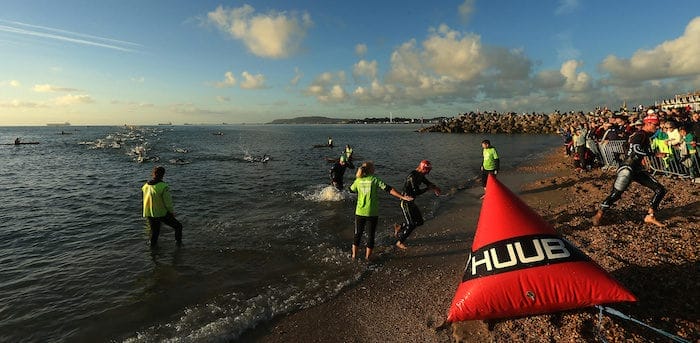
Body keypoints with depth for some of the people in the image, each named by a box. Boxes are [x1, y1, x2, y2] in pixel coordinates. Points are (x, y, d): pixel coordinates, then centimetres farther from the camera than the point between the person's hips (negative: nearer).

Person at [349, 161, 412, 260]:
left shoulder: (358, 181, 2)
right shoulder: (375, 180, -7)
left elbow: (351, 190, 21)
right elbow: (389, 189, -14)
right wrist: (402, 197, -13)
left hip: (360, 212, 3)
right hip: (372, 213, -3)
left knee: (358, 234, 20)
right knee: (371, 235, 13)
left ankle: (354, 256, 28)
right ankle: (367, 257, 22)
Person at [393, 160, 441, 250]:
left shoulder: (420, 175, 5)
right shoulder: (412, 176, -26)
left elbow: (427, 182, 16)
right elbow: (417, 192, -27)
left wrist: (434, 188, -5)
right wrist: (428, 188, -16)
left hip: (411, 202, 10)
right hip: (406, 202, -10)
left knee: (419, 221, 12)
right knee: (411, 224, -5)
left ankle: (398, 227, 24)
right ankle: (400, 242, 12)